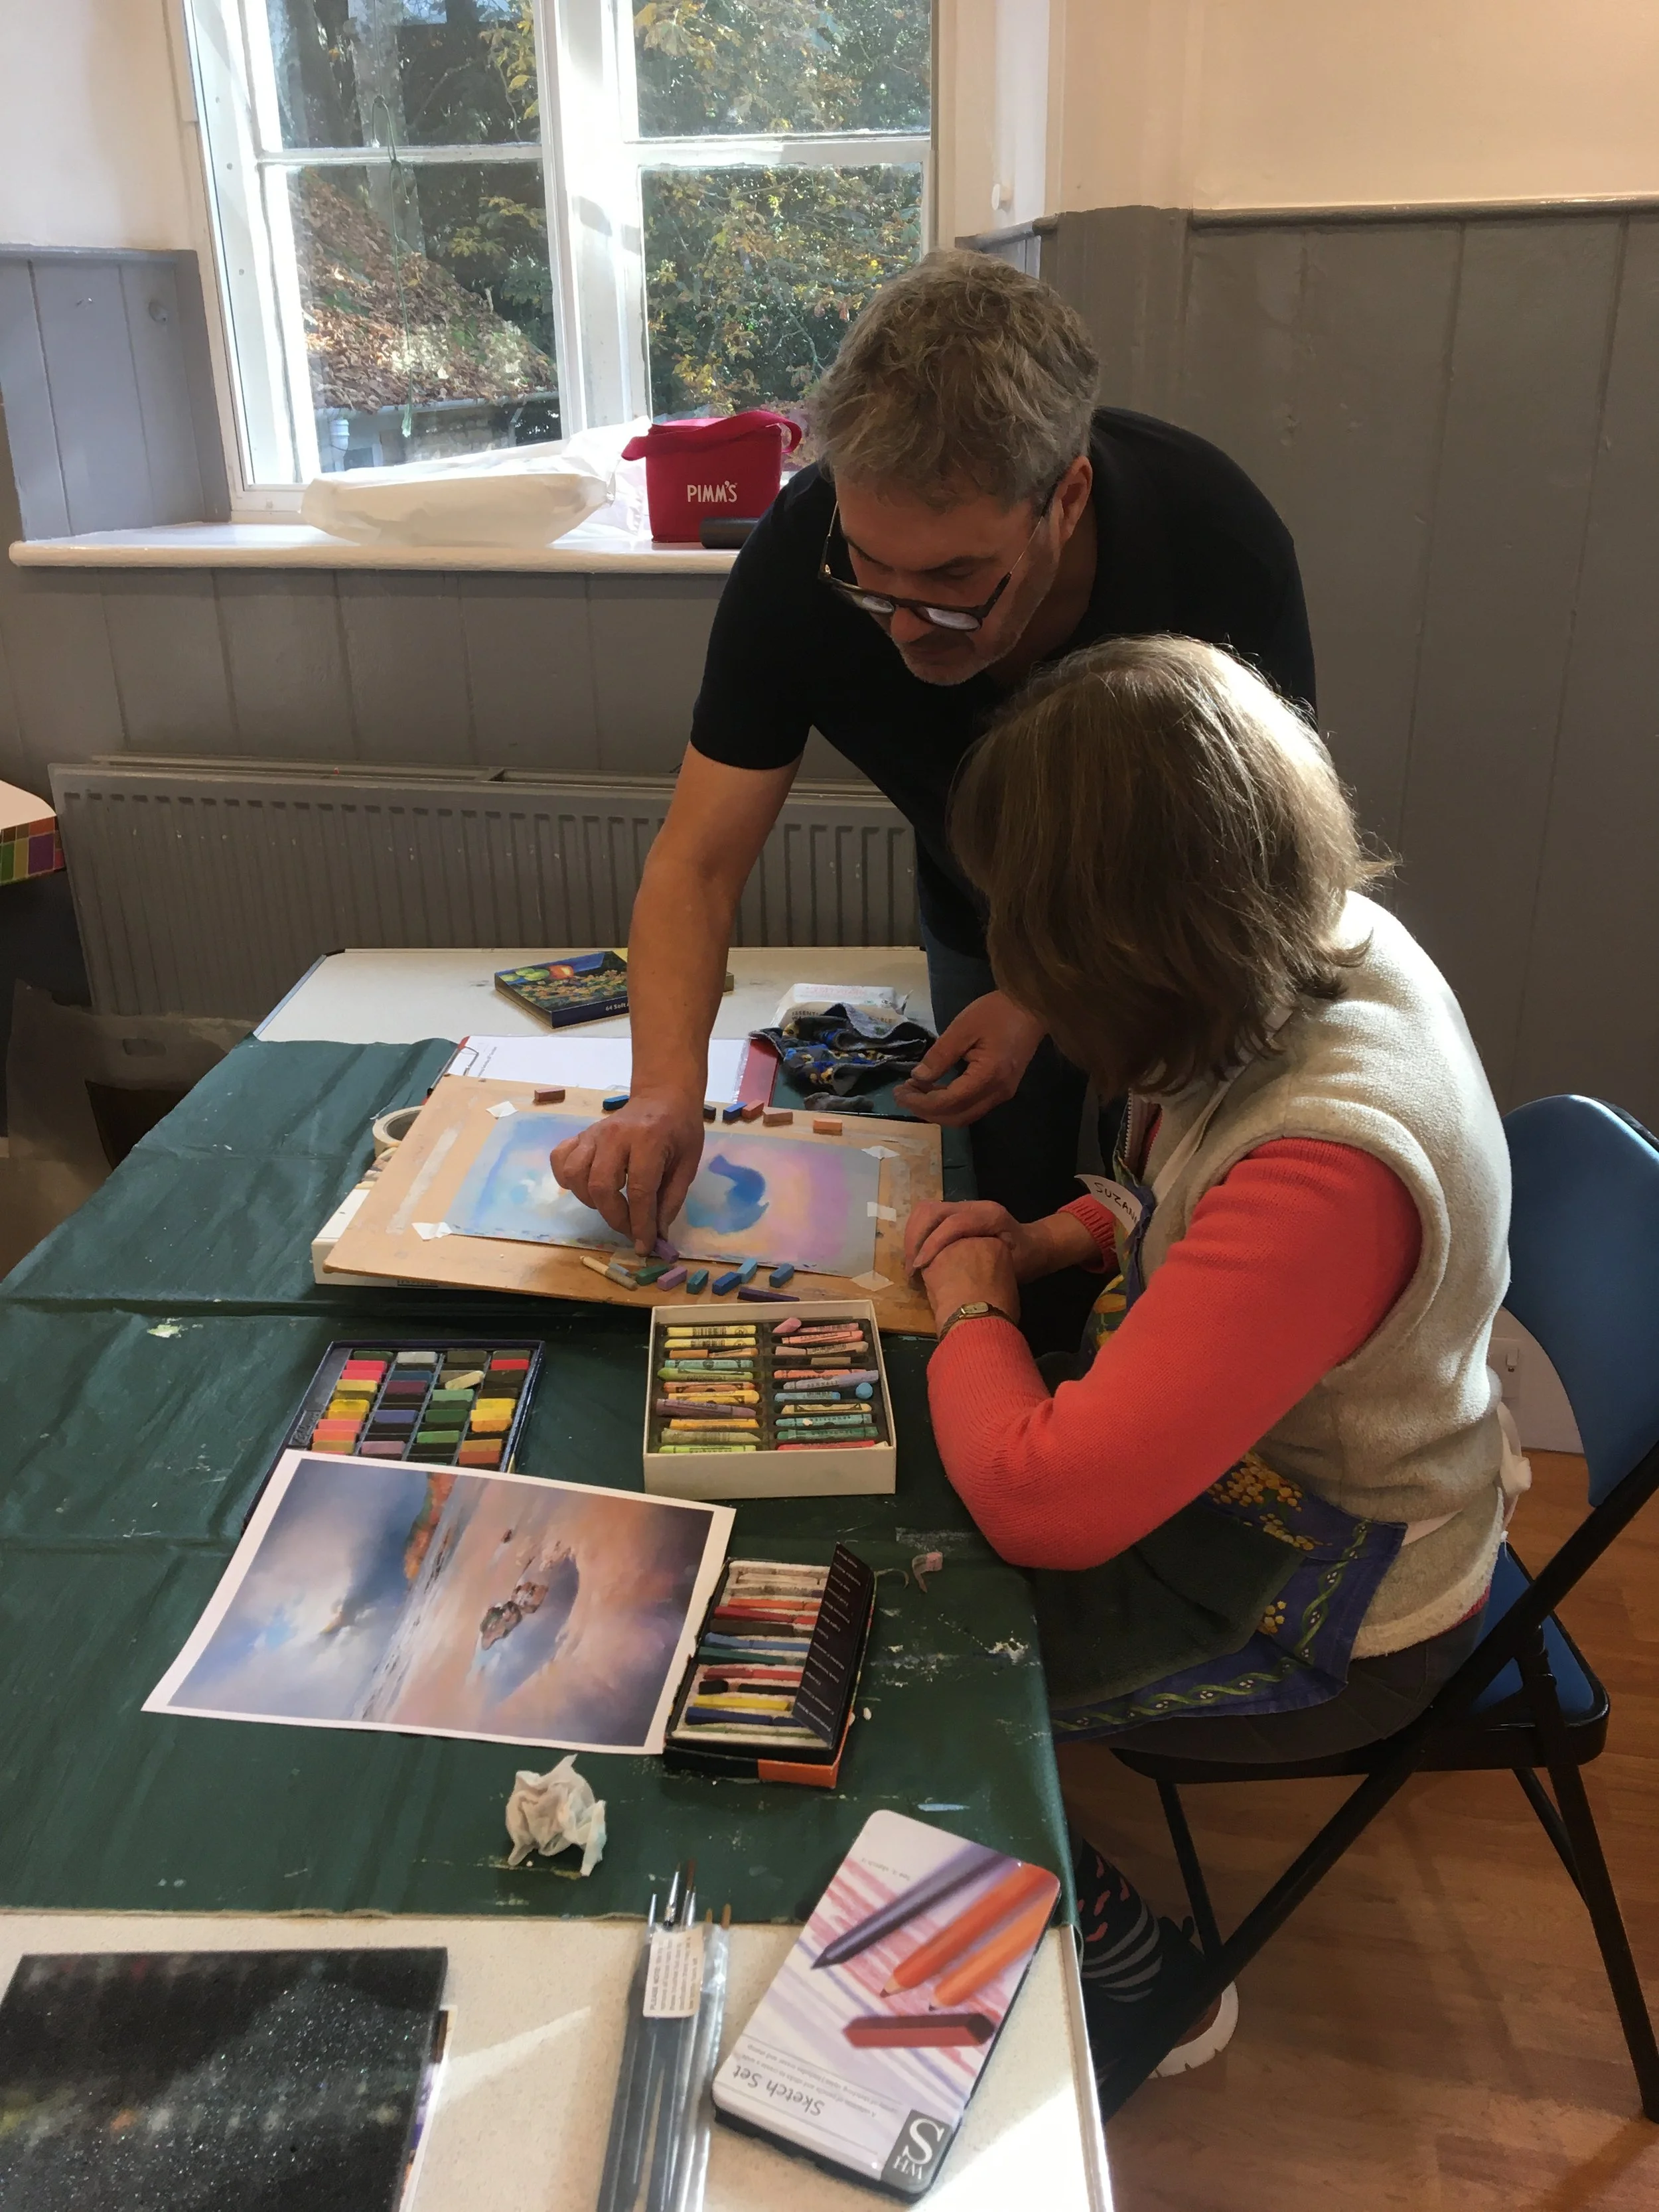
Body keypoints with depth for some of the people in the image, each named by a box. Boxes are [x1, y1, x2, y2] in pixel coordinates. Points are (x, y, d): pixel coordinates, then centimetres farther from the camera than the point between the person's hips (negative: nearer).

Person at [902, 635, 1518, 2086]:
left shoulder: (1328, 1165, -41)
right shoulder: (1340, 941, -14)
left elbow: (1042, 1506, -36)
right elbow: (1198, 1190, 8)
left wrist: (972, 1301, -18)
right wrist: (1052, 1244, -8)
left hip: (1322, 1616, -8)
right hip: (1292, 1476, 8)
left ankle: (1135, 1978, 24)